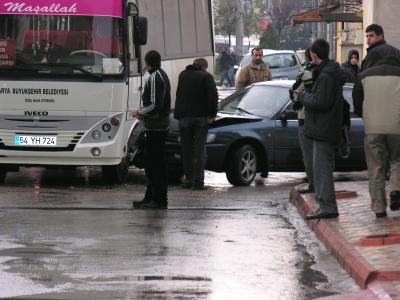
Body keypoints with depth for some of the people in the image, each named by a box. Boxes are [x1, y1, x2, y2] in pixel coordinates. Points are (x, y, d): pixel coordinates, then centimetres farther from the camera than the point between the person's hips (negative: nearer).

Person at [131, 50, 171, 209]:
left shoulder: (155, 78, -16)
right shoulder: (162, 75, 16)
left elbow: (155, 106, -22)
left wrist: (139, 112, -9)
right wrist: (143, 112, 18)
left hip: (155, 127, -10)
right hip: (162, 126, 10)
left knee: (156, 163, -6)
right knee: (151, 163, 16)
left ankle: (159, 200, -4)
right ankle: (150, 197, 23)